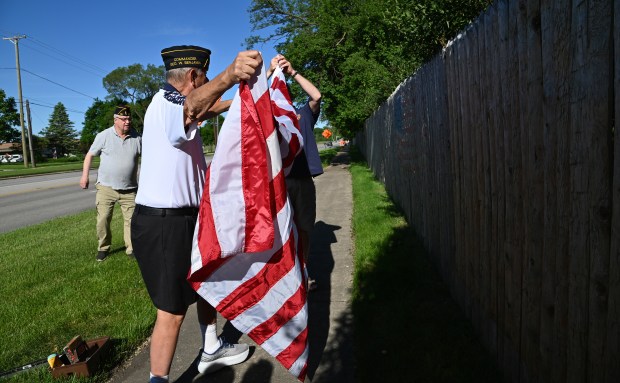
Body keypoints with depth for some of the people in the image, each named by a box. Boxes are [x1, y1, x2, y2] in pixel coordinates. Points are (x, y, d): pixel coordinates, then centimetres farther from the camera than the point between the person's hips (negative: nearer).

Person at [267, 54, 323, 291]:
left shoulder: (303, 114, 12)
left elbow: (316, 96, -6)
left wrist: (293, 73, -10)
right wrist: (270, 71, -13)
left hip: (303, 180, 2)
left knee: (303, 229, 10)